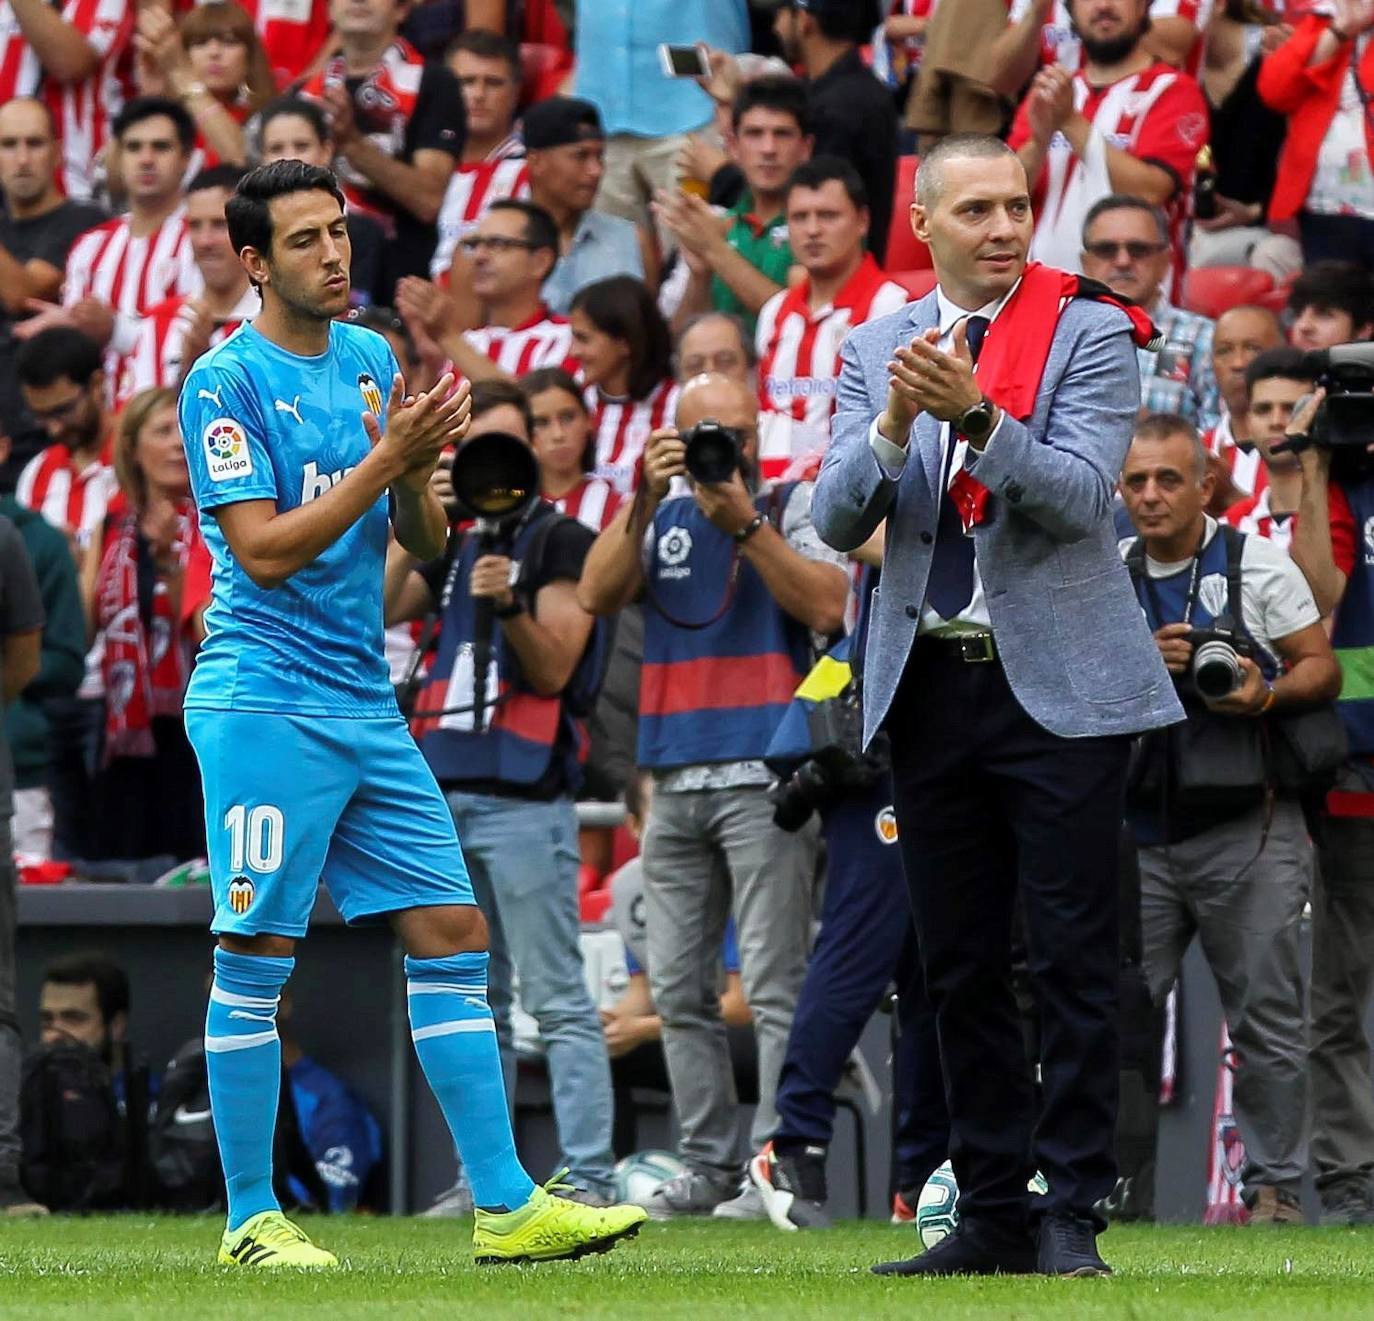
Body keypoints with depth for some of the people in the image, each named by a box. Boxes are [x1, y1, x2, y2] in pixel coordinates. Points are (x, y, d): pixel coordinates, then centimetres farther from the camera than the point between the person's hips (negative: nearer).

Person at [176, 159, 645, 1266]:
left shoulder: (374, 362, 13)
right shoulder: (224, 383, -7)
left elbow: (426, 543, 14)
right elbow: (266, 550, -16)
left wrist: (415, 471, -8)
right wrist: (386, 459, -20)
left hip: (368, 708, 7)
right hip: (264, 705, -7)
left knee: (453, 934, 3)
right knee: (257, 957, -3)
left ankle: (507, 1206, 4)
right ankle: (250, 1222, 5)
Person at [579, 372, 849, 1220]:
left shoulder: (797, 505, 4)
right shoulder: (663, 519, 16)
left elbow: (830, 607, -10)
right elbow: (598, 596, 1)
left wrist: (746, 524, -14)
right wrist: (645, 499, -9)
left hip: (766, 775, -5)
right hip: (677, 781, 5)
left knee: (775, 985, -10)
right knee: (679, 990, 6)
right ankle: (709, 1166, 12)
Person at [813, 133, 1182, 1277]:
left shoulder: (1091, 335, -2)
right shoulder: (876, 349, 9)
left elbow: (1083, 495, -14)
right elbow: (838, 521, 1)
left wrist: (976, 416, -26)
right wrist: (894, 425, -16)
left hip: (1061, 686, -4)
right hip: (930, 685, 4)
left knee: (1074, 958, -6)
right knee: (960, 967, 7)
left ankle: (1073, 1214, -3)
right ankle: (992, 1214, 13)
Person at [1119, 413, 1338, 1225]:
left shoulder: (1256, 565, 0)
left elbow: (1323, 669, 0)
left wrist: (1267, 694, -20)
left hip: (1247, 830, -3)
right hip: (1140, 831, 3)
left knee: (1269, 1019, -2)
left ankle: (1276, 1187, 5)